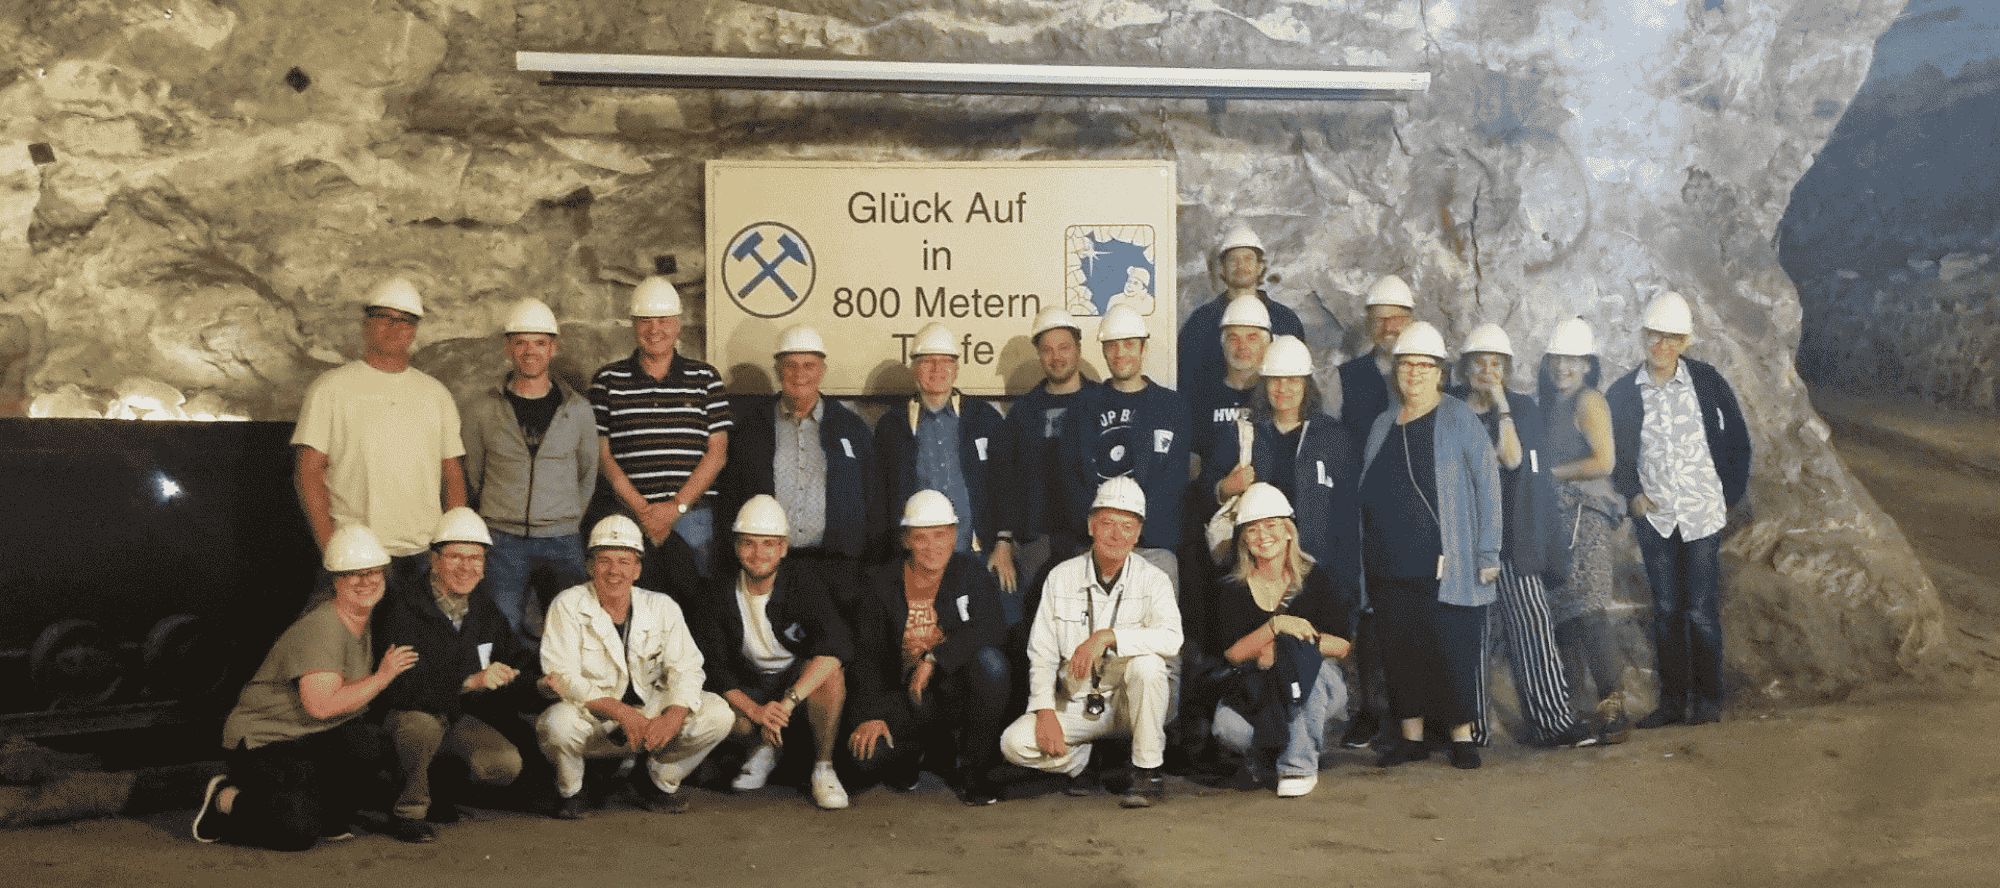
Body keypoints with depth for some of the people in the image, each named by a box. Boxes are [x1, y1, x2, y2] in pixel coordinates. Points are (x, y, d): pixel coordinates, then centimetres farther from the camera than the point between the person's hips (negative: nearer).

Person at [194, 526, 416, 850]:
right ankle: (225, 801, 5)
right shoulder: (319, 629, -22)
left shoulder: (365, 624, 6)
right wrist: (382, 676, -23)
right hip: (262, 740, -7)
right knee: (298, 833, -24)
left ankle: (331, 822, -1)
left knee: (359, 737, -26)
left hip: (313, 739, 7)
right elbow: (322, 706, -30)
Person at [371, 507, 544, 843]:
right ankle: (408, 808, -11)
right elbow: (401, 684, -25)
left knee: (506, 765, -21)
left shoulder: (486, 612, 6)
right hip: (408, 714, -5)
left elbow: (522, 665, 10)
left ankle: (438, 784, 10)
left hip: (462, 718, 5)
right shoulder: (402, 605, -14)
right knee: (422, 723, -38)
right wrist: (470, 681, -35)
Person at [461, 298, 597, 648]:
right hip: (503, 542, -1)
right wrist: (492, 523, 11)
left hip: (562, 542, 1)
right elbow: (472, 476, 13)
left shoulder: (578, 409, 6)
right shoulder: (481, 409, 4)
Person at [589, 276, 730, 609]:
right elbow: (602, 453, 4)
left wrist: (676, 506, -7)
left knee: (690, 601, -1)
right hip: (629, 515, 0)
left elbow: (717, 451, 4)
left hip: (692, 513, 0)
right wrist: (641, 508, -8)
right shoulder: (608, 380, 7)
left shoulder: (705, 379, 8)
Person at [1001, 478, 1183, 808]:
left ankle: (1149, 773, -17)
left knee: (1146, 662, -34)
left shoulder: (1152, 580, -8)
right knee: (1015, 743, -21)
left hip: (1133, 703, -2)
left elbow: (1171, 638, -28)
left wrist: (1107, 637, -36)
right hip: (1077, 704, 2)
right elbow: (1041, 654, 0)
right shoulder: (1061, 577, -1)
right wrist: (1045, 712, -13)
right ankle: (1081, 761, 12)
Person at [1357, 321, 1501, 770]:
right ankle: (1412, 735, 18)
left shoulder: (1459, 420, -1)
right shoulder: (1383, 425, 15)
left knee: (1453, 648, -3)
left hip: (1445, 564, -5)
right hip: (1390, 565, 5)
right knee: (1399, 649, 7)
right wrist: (1362, 558, 14)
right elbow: (1365, 494, 19)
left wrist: (1487, 553, -10)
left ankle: (1463, 734, 9)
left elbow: (1487, 485, -4)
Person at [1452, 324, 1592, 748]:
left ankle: (1552, 719, -4)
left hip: (1510, 532, 0)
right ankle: (1470, 726, 7)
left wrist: (1501, 405, -9)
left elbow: (1513, 458, -8)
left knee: (1531, 623, -7)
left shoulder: (1521, 408, 9)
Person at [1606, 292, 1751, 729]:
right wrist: (1632, 492, -1)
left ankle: (1708, 700, 11)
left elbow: (1737, 437, 6)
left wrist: (1731, 491, 3)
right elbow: (1615, 452, 11)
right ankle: (1672, 700, 14)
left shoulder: (1706, 380, -3)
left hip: (1701, 511, -2)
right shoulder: (1623, 393, 0)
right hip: (1654, 514, 2)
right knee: (1666, 610, 6)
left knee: (1700, 608, -1)